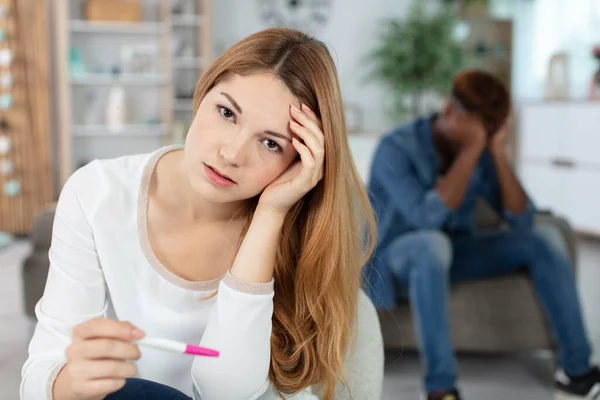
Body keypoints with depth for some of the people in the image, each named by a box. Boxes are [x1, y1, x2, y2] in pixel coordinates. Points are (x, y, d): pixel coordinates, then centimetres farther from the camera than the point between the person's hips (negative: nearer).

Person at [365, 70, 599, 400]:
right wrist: (470, 151, -34)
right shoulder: (396, 148, -23)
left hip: (451, 252, 6)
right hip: (397, 254, -6)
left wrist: (497, 153, -21)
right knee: (432, 244, -40)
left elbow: (523, 221, -12)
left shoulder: (480, 151, -6)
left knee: (538, 243, -11)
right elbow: (428, 218, -36)